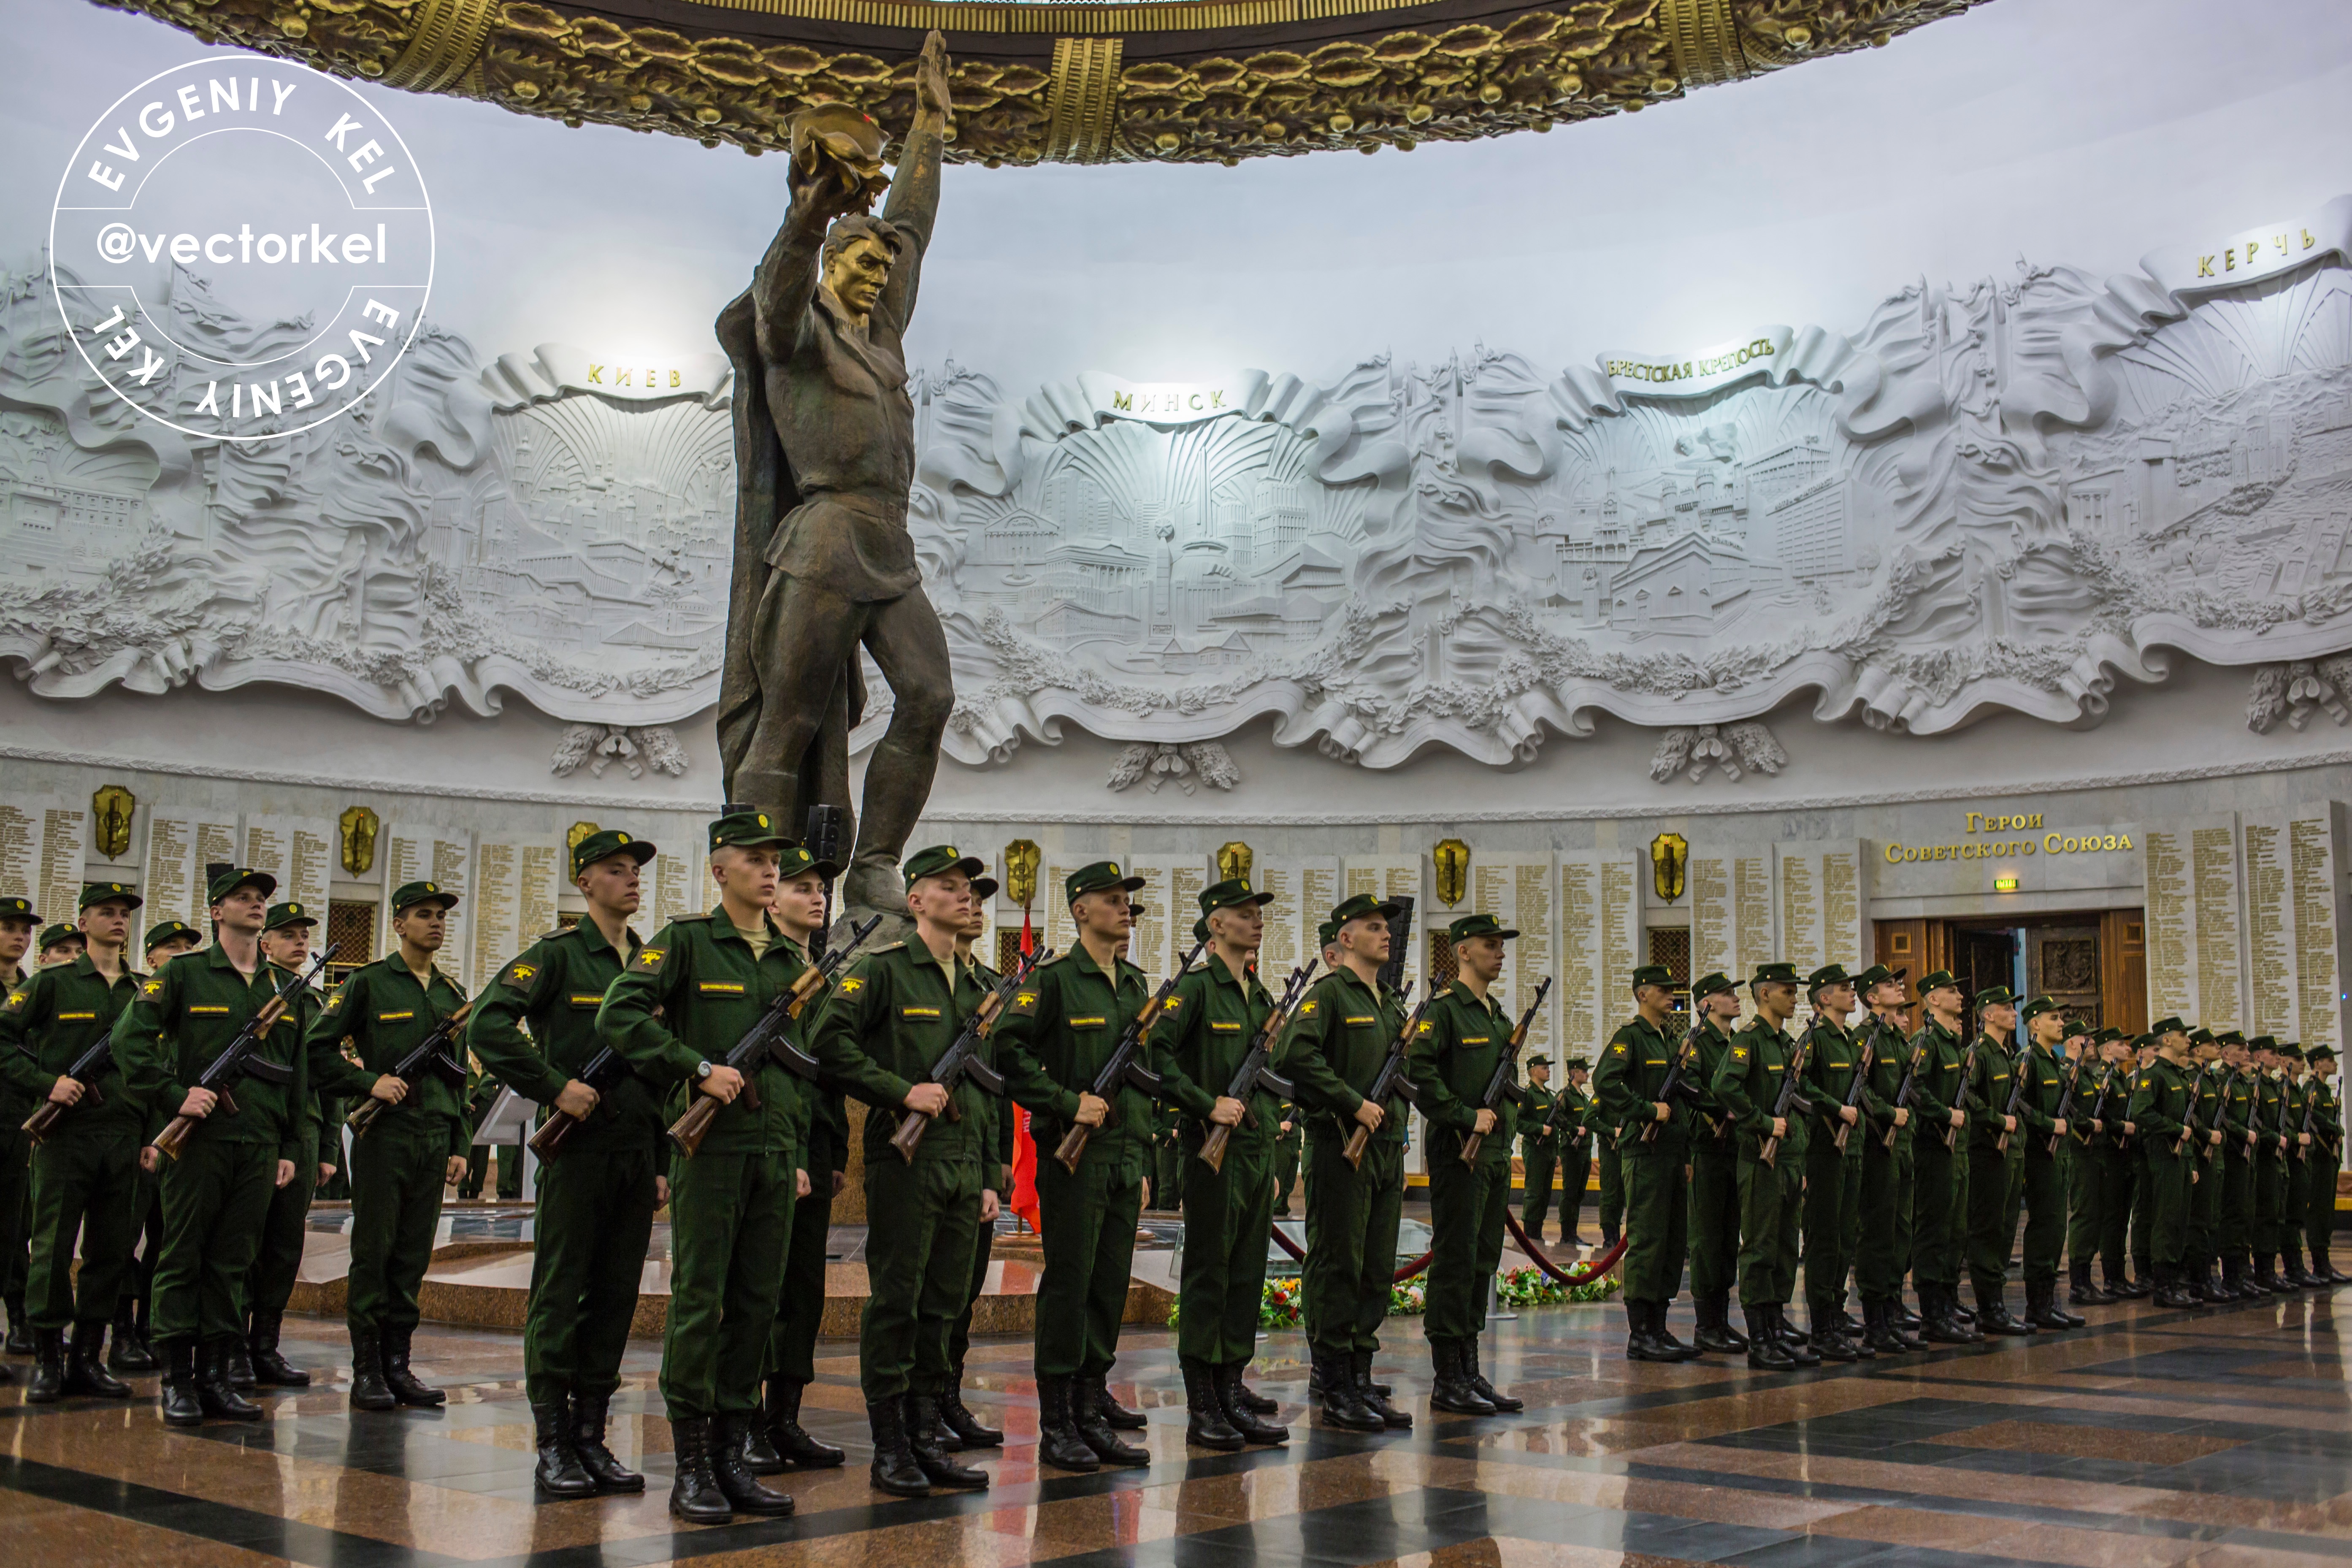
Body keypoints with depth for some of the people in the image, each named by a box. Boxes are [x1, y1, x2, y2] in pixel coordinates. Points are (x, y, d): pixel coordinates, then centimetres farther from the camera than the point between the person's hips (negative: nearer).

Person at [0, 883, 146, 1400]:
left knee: (111, 1253, 6)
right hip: (65, 1133, -3)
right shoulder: (51, 983, 2)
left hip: (125, 1138, 4)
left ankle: (86, 1360, 15)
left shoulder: (146, 990, 13)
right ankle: (47, 1361, 8)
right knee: (52, 1249, -2)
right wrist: (47, 1084, -12)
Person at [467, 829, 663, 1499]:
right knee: (559, 1296, -1)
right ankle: (553, 1446, 6)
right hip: (577, 1148, -6)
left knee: (616, 1297, 8)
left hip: (637, 1152, 6)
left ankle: (592, 1437, 16)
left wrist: (663, 1161, 14)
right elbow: (487, 1025, -15)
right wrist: (555, 1087, -16)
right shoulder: (557, 953, -3)